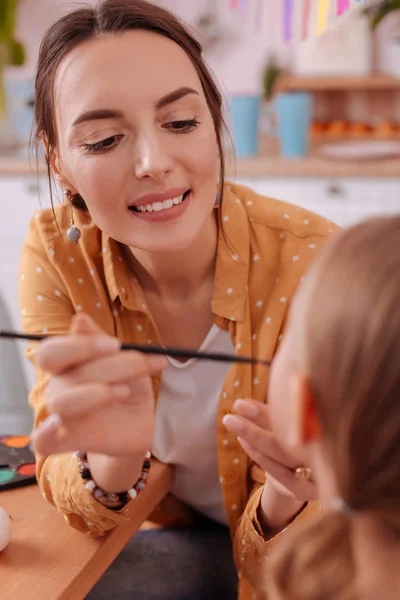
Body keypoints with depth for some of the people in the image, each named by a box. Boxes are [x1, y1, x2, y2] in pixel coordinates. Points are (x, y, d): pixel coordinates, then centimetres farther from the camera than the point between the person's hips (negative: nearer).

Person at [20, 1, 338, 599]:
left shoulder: (312, 263, -27)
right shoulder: (58, 253, -18)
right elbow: (81, 511, -18)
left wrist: (289, 492, -42)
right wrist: (113, 454, -39)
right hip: (178, 537, 1)